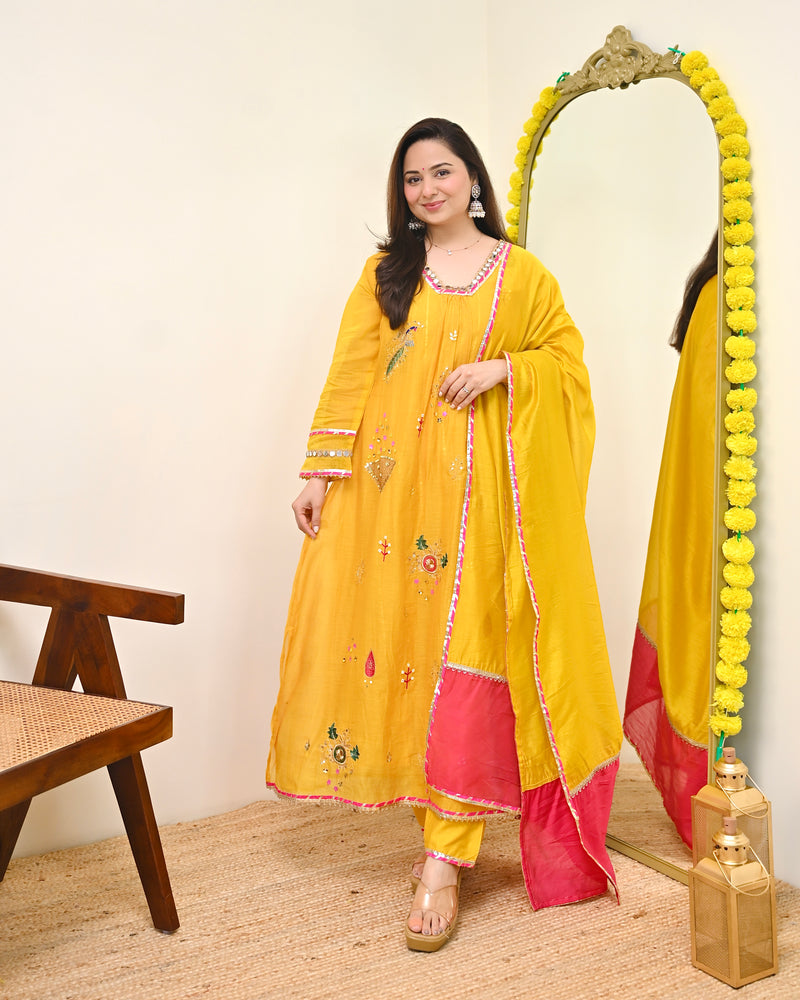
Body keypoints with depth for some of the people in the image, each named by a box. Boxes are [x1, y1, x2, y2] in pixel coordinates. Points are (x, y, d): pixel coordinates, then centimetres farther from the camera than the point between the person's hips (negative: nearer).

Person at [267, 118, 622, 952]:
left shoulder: (520, 274, 9)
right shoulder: (386, 272, 12)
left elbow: (567, 356, 10)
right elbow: (350, 374, 6)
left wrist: (502, 368, -9)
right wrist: (321, 470, -2)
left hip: (477, 482, -2)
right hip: (390, 478, 2)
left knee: (462, 643, -7)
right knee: (392, 627, 1)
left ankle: (444, 855, -6)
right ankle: (434, 808, 18)